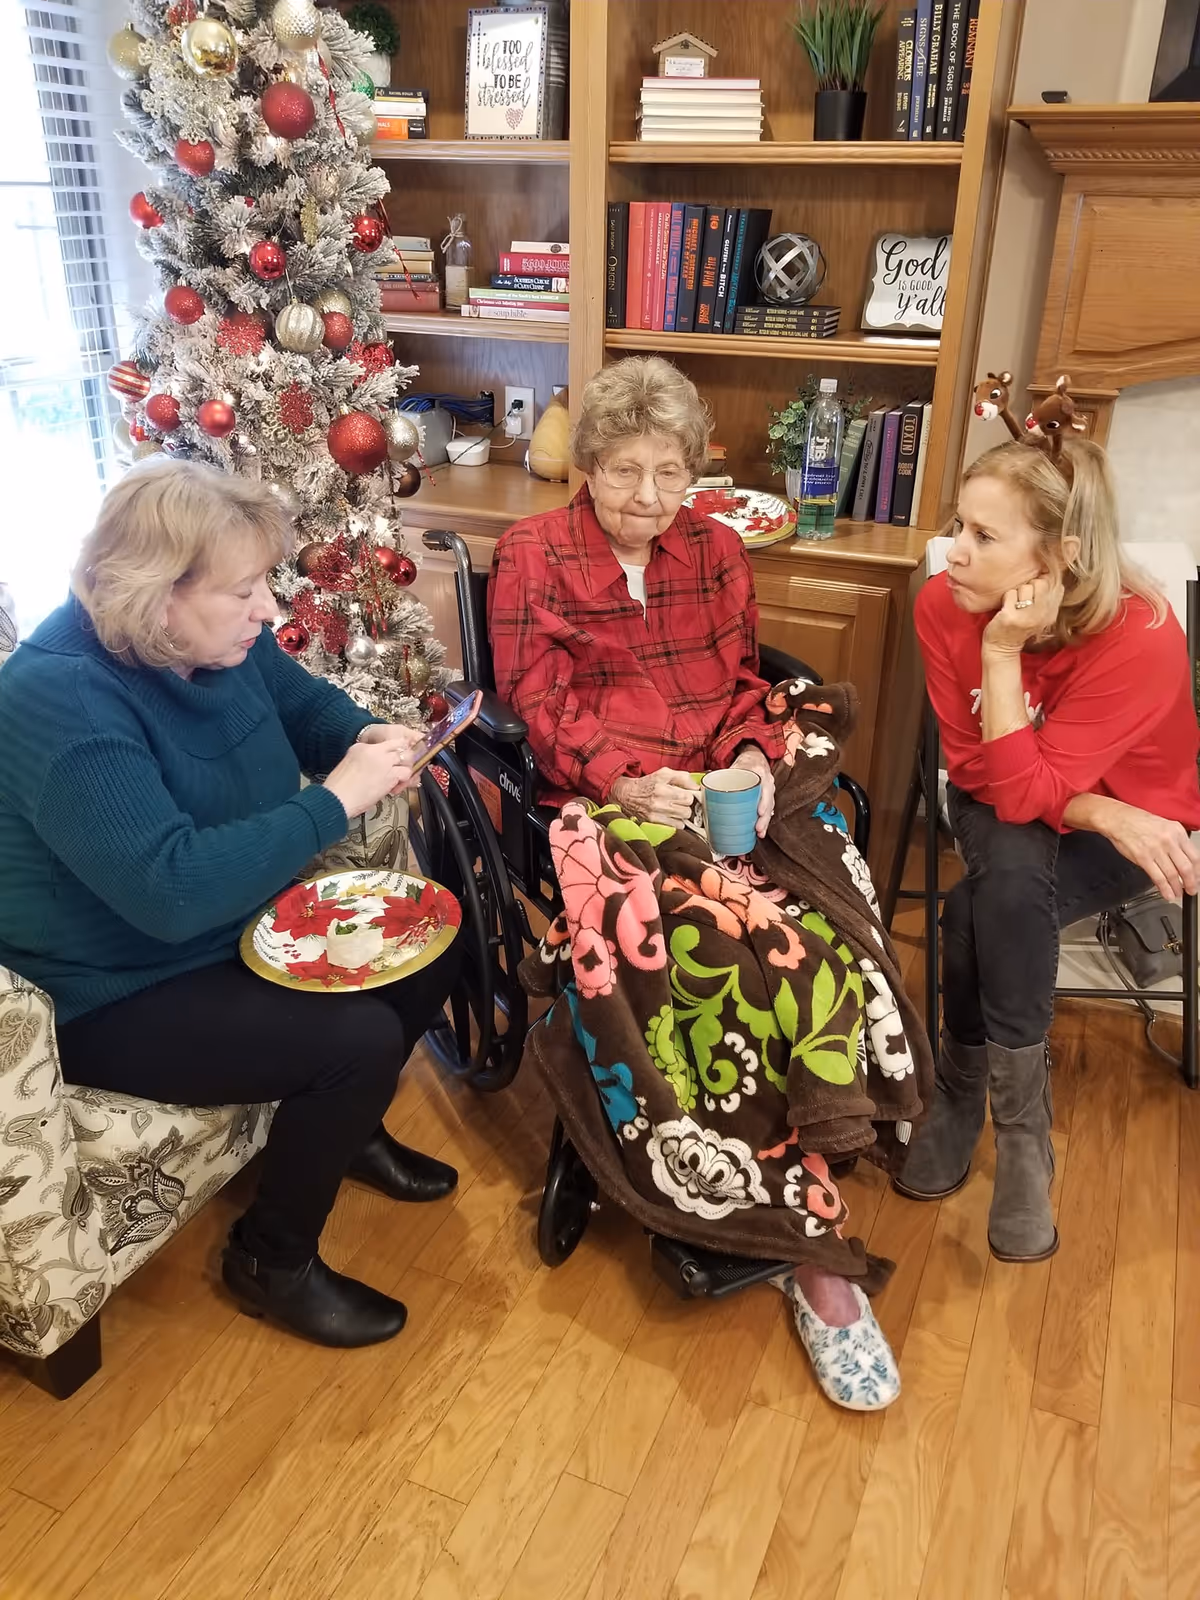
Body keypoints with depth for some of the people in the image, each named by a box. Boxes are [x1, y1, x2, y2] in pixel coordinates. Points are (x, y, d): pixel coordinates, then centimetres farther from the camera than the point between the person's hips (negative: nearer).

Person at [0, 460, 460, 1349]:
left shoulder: (222, 640, -5)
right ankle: (272, 1261, 4)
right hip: (118, 1000, -9)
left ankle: (345, 1126, 27)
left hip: (243, 926, 9)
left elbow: (305, 703, 12)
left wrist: (368, 739, -11)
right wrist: (337, 800, -34)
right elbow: (173, 889, -38)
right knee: (359, 1040, -23)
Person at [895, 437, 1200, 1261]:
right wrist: (1100, 814, -25)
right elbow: (977, 768, -12)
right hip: (1005, 806, 3)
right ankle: (1010, 1127, -11)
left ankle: (964, 1097, -9)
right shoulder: (944, 604, -19)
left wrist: (1003, 654, -37)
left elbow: (1025, 793, -31)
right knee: (1007, 880, -31)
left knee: (996, 898, -32)